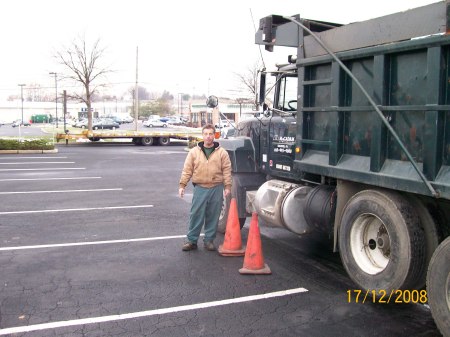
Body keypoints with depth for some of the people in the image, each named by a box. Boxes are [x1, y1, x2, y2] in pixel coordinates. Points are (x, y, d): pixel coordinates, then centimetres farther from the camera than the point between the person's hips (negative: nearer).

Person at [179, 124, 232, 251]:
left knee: (213, 216, 6)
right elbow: (187, 170, 5)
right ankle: (191, 240, 11)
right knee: (196, 215, 1)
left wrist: (227, 186, -3)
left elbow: (227, 171, 3)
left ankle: (209, 240, 18)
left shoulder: (222, 152, 3)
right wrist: (182, 185, 1)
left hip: (216, 189, 0)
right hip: (200, 188, 0)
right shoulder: (194, 152, 5)